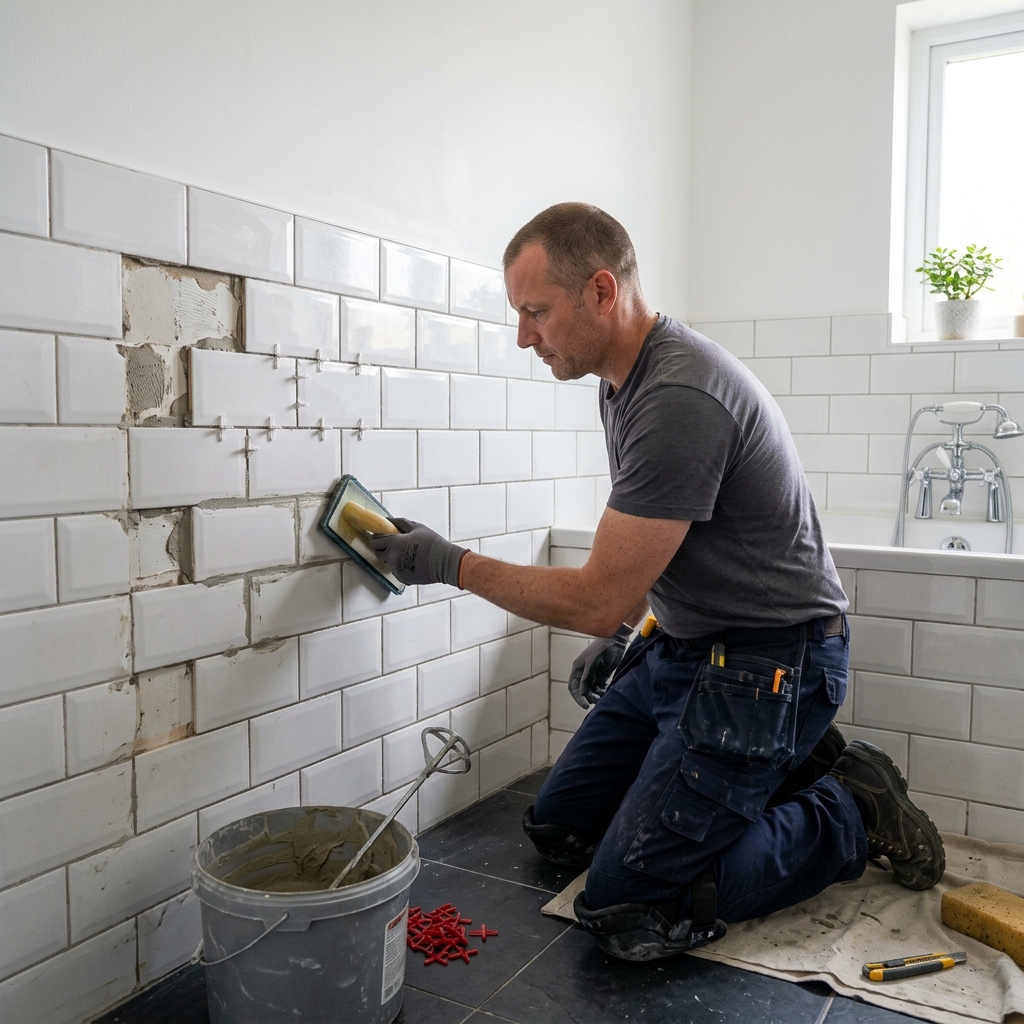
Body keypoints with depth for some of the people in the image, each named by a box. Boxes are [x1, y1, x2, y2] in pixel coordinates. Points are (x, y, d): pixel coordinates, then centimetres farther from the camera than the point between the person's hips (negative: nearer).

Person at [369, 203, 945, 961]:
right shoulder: (624, 381, 6)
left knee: (626, 914, -11)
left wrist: (452, 565, -12)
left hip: (765, 663, -9)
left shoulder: (681, 398, -27)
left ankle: (851, 812, 5)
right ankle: (781, 767, 18)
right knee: (559, 827, 13)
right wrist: (626, 631, 12)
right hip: (679, 647, 10)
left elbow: (598, 599, -23)